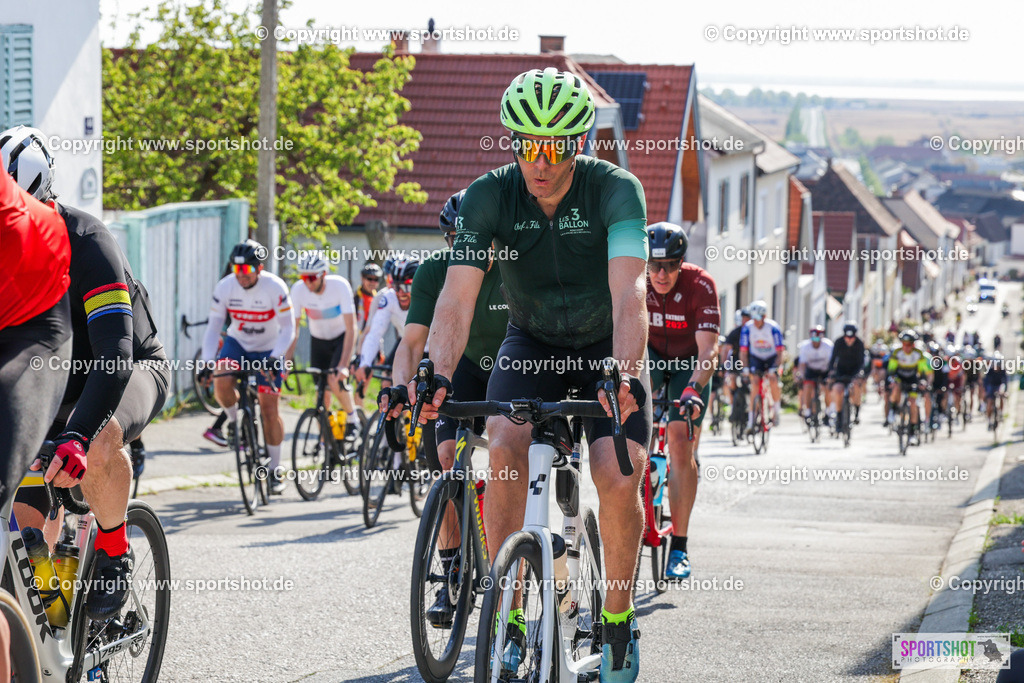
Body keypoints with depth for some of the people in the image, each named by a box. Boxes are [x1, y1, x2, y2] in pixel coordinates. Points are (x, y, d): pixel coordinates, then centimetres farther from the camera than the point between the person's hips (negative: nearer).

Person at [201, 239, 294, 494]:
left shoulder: (275, 287, -23)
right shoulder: (225, 287, -17)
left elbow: (288, 328, -19)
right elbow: (213, 327, -12)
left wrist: (274, 358, -33)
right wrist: (207, 362, -24)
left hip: (268, 349, -2)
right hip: (237, 343, 2)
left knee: (270, 410, -5)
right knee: (221, 381, -29)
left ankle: (276, 470, 8)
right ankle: (234, 422, 2)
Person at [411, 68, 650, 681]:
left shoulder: (616, 190, -27)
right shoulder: (489, 196, -21)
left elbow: (628, 293, -40)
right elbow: (458, 297, -30)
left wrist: (621, 375, -56)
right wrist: (439, 379, -47)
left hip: (607, 345, -2)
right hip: (530, 342, 2)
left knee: (618, 477, -18)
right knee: (506, 447, -25)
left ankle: (619, 617, 6)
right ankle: (509, 615, -14)